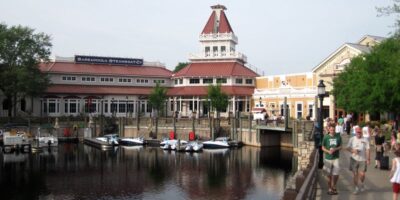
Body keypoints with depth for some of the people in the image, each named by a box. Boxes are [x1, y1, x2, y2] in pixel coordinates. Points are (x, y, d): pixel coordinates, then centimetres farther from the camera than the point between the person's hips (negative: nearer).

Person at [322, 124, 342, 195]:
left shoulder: (338, 137, -1)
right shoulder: (326, 137, -4)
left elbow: (340, 146, 6)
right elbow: (323, 147, 2)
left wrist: (335, 149, -14)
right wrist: (328, 151, -16)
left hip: (336, 158, 1)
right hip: (328, 158, -1)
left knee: (336, 174, -2)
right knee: (329, 175, 7)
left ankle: (333, 186, 24)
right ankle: (330, 188, 22)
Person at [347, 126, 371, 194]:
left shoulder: (365, 140, 2)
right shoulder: (352, 139, 4)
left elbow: (367, 150, 1)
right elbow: (348, 148, 4)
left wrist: (368, 159, -5)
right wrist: (353, 151, -16)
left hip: (362, 159, -1)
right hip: (354, 159, 1)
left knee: (362, 174, -4)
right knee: (355, 174, 4)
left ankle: (361, 184, 27)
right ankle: (356, 187, 18)